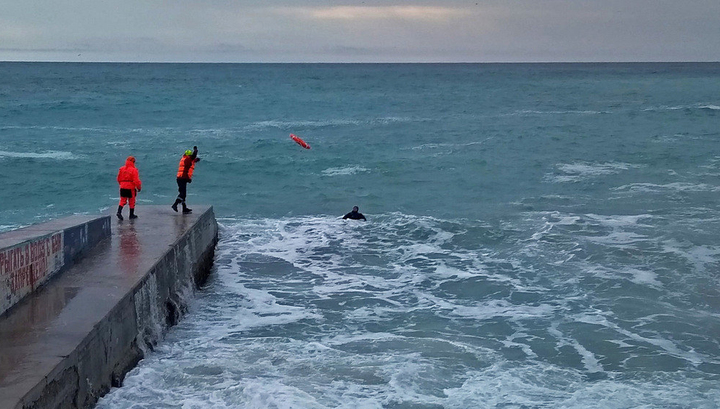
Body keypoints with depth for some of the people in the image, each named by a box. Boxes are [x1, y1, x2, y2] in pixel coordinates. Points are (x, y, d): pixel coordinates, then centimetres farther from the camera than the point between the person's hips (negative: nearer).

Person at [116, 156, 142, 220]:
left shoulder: (122, 169, 3)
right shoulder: (134, 170, -13)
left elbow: (118, 179, 11)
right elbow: (136, 180, -16)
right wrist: (139, 187, -2)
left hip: (123, 188, 4)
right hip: (131, 188, -4)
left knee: (122, 201, 9)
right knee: (132, 202, 9)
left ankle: (119, 212, -11)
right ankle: (132, 215, 17)